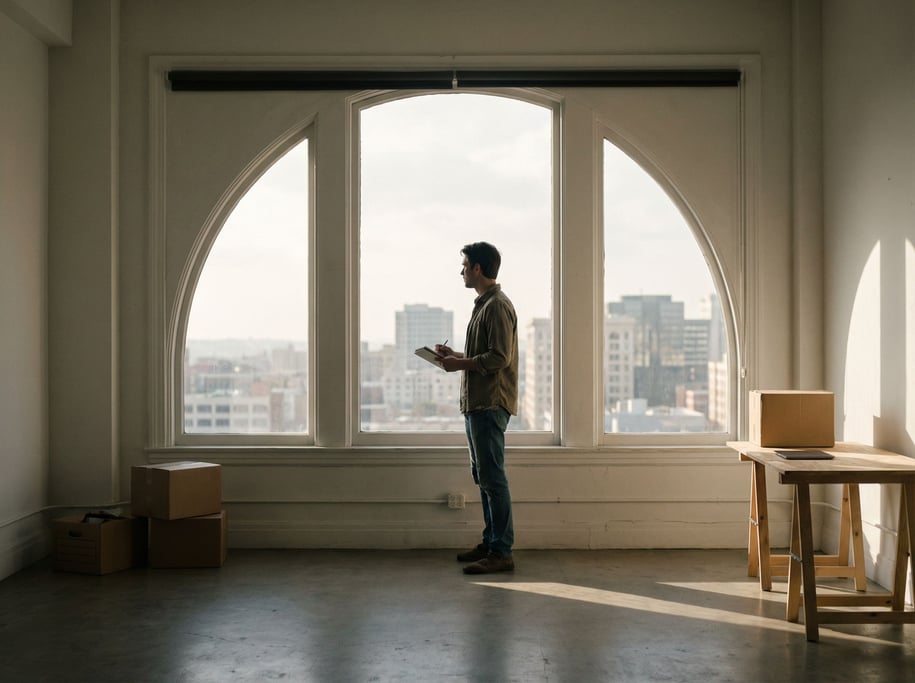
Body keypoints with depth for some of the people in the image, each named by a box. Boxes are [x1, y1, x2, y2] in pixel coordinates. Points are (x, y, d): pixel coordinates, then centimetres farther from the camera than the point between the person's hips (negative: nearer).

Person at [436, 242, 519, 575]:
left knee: (492, 478, -8)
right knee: (482, 476, 14)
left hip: (490, 405, -11)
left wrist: (460, 364, -14)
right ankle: (490, 542, 23)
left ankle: (502, 553, -5)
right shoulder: (483, 304, 19)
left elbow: (499, 358, -21)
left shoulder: (498, 306, -14)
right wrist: (456, 355, 12)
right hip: (478, 404, 11)